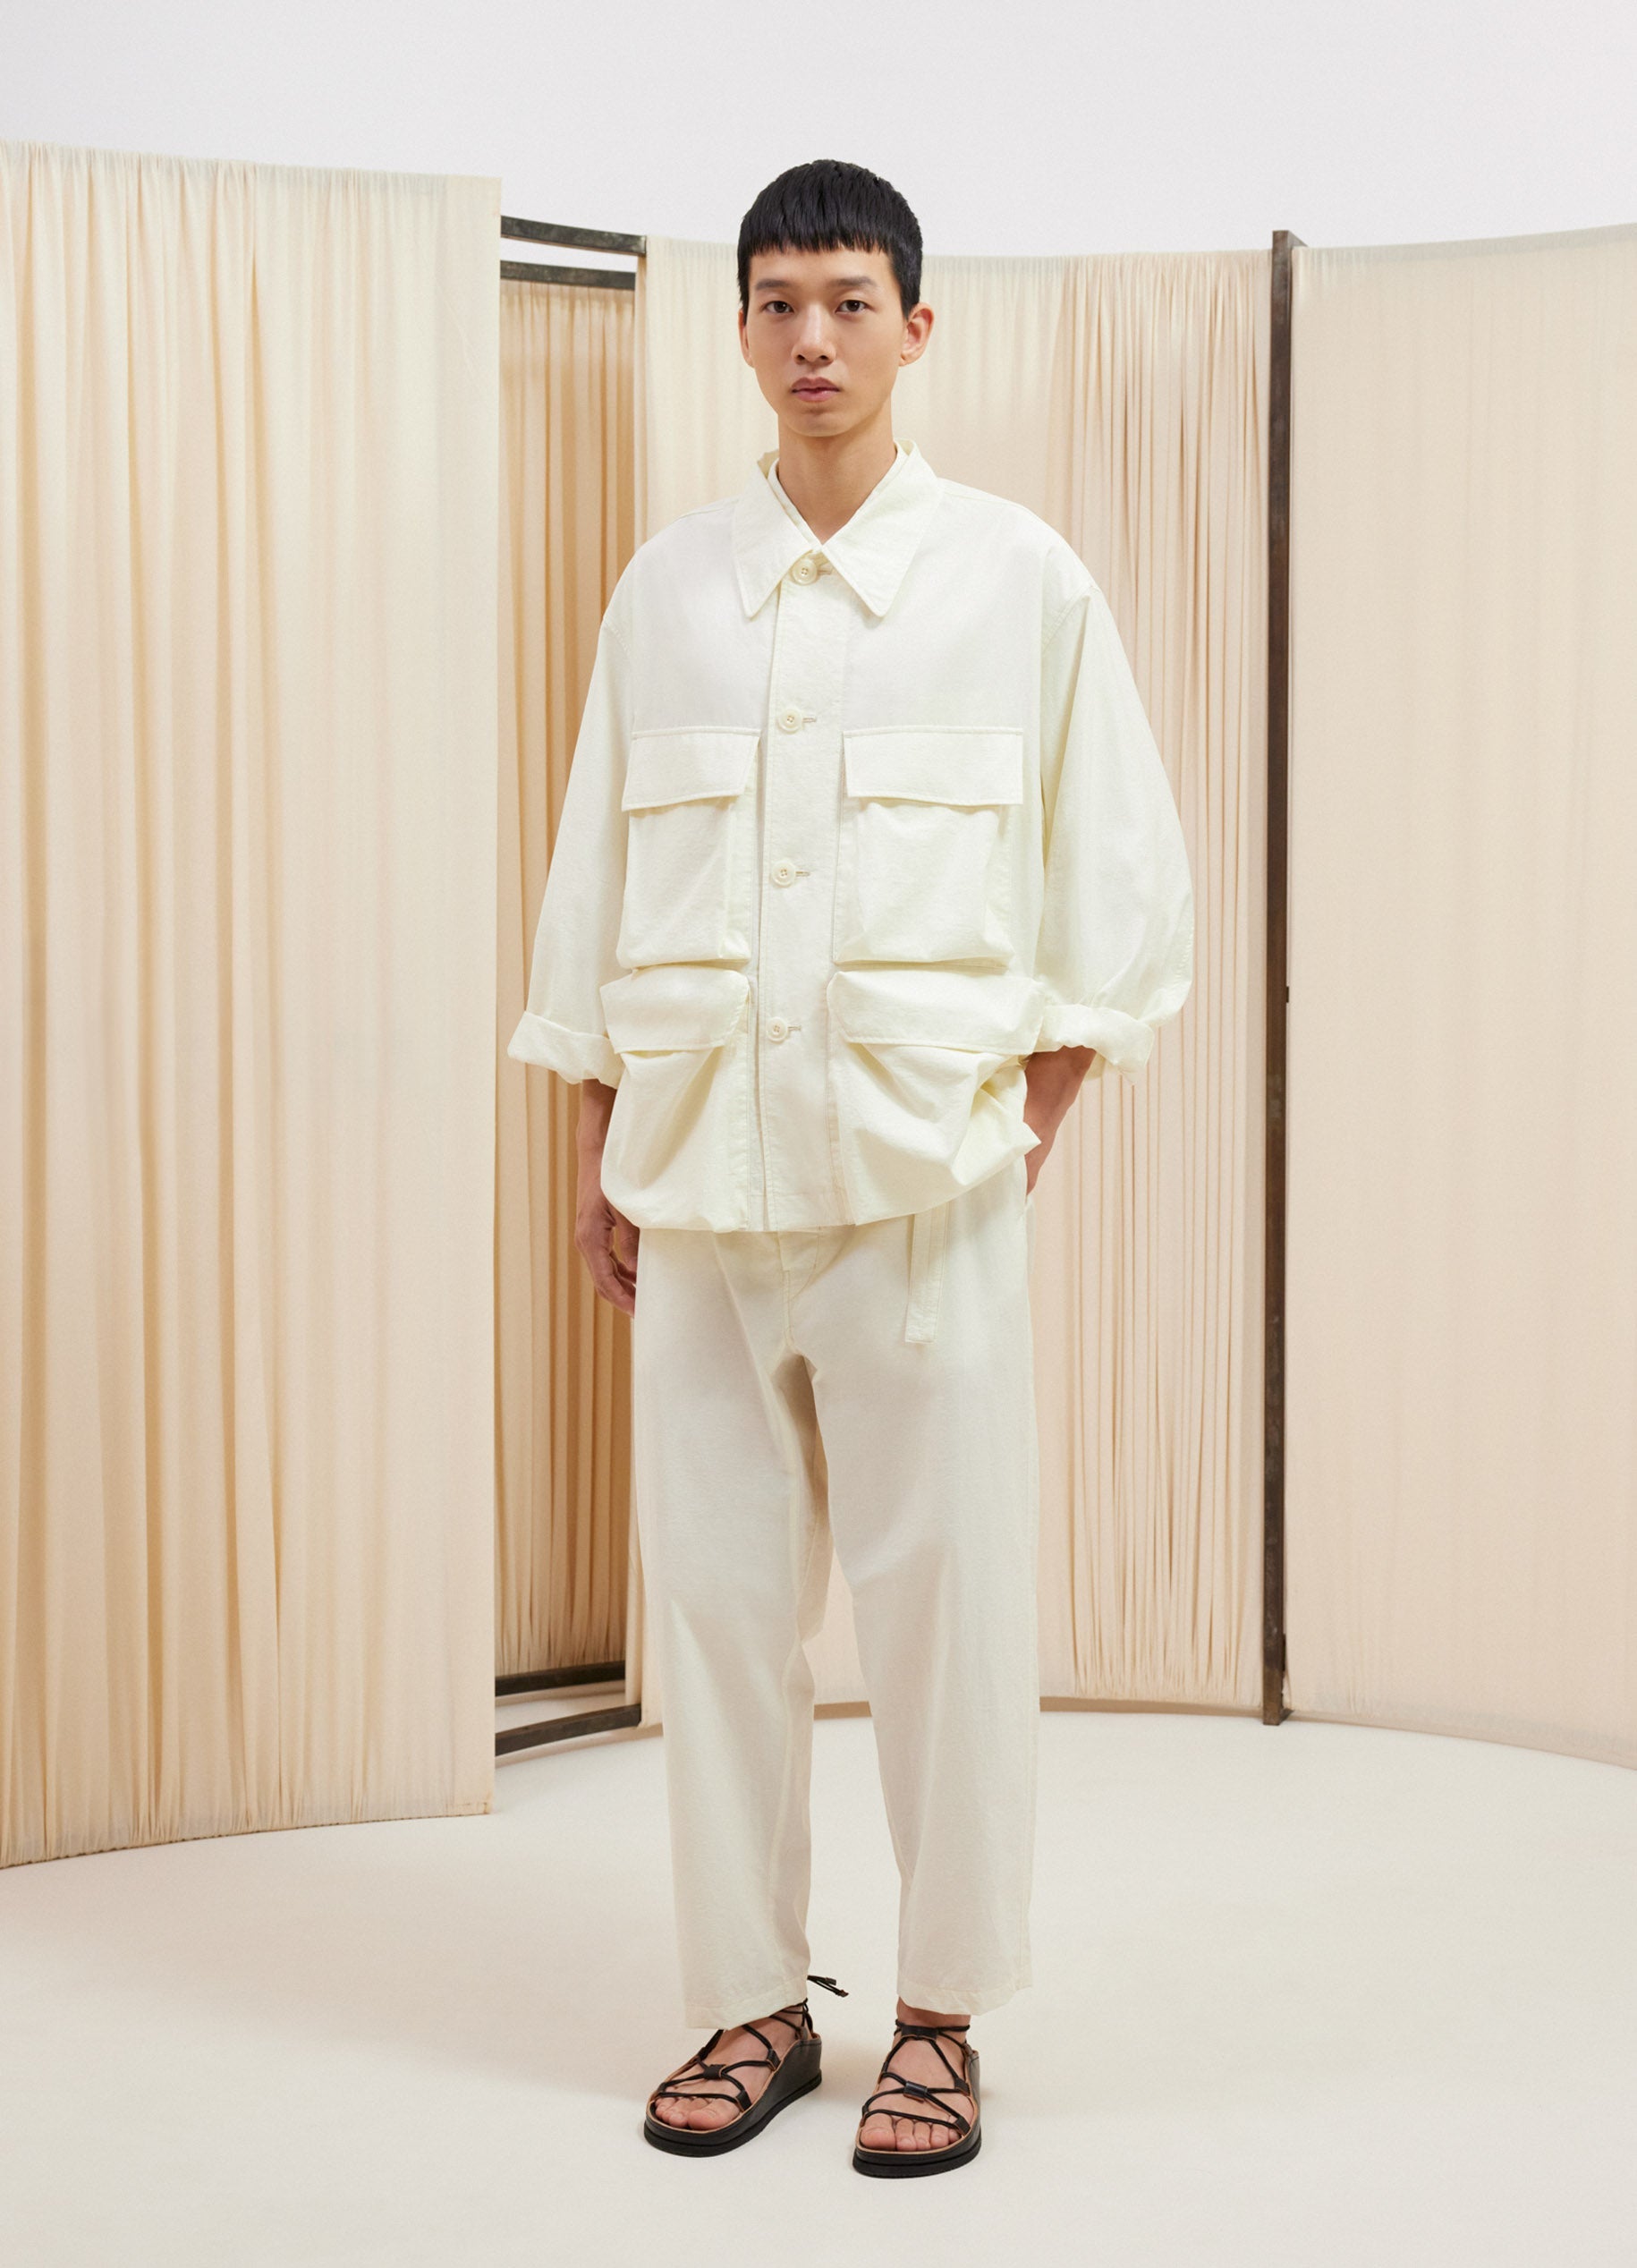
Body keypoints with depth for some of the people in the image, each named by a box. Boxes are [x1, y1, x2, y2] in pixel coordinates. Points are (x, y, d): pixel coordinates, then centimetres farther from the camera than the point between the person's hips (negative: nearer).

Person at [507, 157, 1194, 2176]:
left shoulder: (1016, 577, 4)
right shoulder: (666, 587, 11)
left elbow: (1122, 869, 6)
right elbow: (594, 868, 13)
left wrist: (1040, 1106, -1)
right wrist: (598, 1151, 10)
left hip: (922, 1168, -2)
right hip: (699, 1160, 3)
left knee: (941, 1593, -1)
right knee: (718, 1589, 6)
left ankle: (940, 2019, 16)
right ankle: (751, 2003, 21)